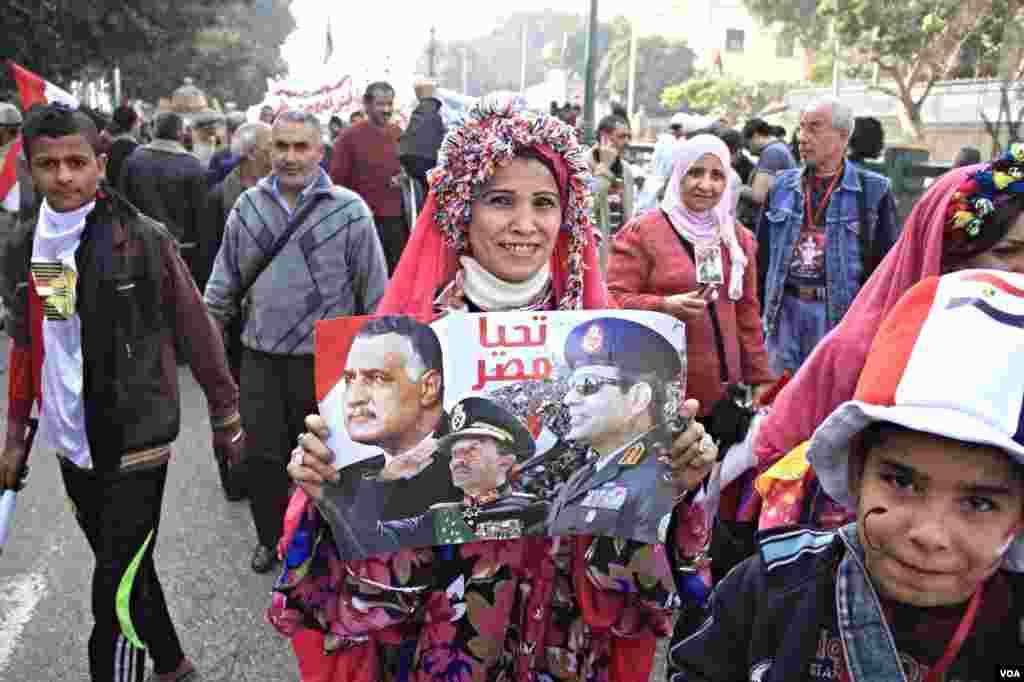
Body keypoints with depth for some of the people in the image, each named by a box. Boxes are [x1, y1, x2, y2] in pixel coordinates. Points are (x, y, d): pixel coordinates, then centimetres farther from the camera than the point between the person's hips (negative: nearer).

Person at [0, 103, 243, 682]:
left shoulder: (144, 238, -12)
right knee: (127, 571, 20)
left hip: (136, 442, -5)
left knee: (118, 592, -3)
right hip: (70, 445, 6)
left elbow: (197, 331, -7)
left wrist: (226, 416, -2)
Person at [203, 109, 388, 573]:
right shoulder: (248, 207, 4)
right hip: (260, 358, 3)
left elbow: (374, 292, -4)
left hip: (324, 360, -3)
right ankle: (271, 538, 34)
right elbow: (224, 284, 12)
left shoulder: (349, 210, -8)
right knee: (262, 456, 10)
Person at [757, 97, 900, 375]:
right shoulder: (782, 185, 10)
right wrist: (760, 306, 10)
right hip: (786, 308, 4)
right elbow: (763, 252, 14)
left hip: (842, 312, -3)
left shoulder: (873, 190, -2)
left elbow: (887, 261, -1)